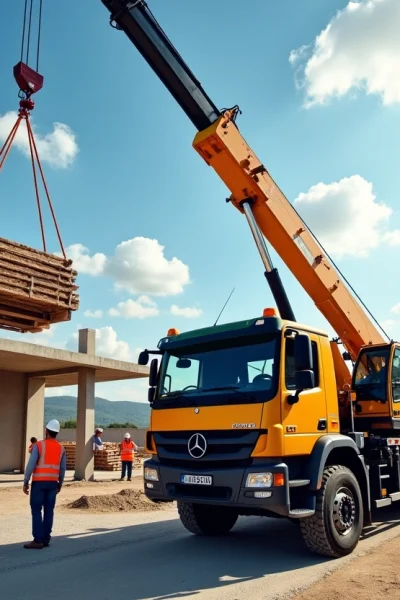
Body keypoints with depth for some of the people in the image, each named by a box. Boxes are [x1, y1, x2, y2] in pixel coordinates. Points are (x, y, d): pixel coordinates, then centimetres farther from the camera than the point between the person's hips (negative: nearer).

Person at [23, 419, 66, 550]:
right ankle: (45, 539, 10)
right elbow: (62, 469, 7)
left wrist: (25, 482, -7)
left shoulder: (38, 445, -10)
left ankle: (38, 540, -4)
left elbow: (31, 465, -14)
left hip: (39, 482, -5)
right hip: (52, 483, 5)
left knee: (36, 511, -1)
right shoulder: (61, 448, 6)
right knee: (48, 511, 8)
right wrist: (60, 484, 18)